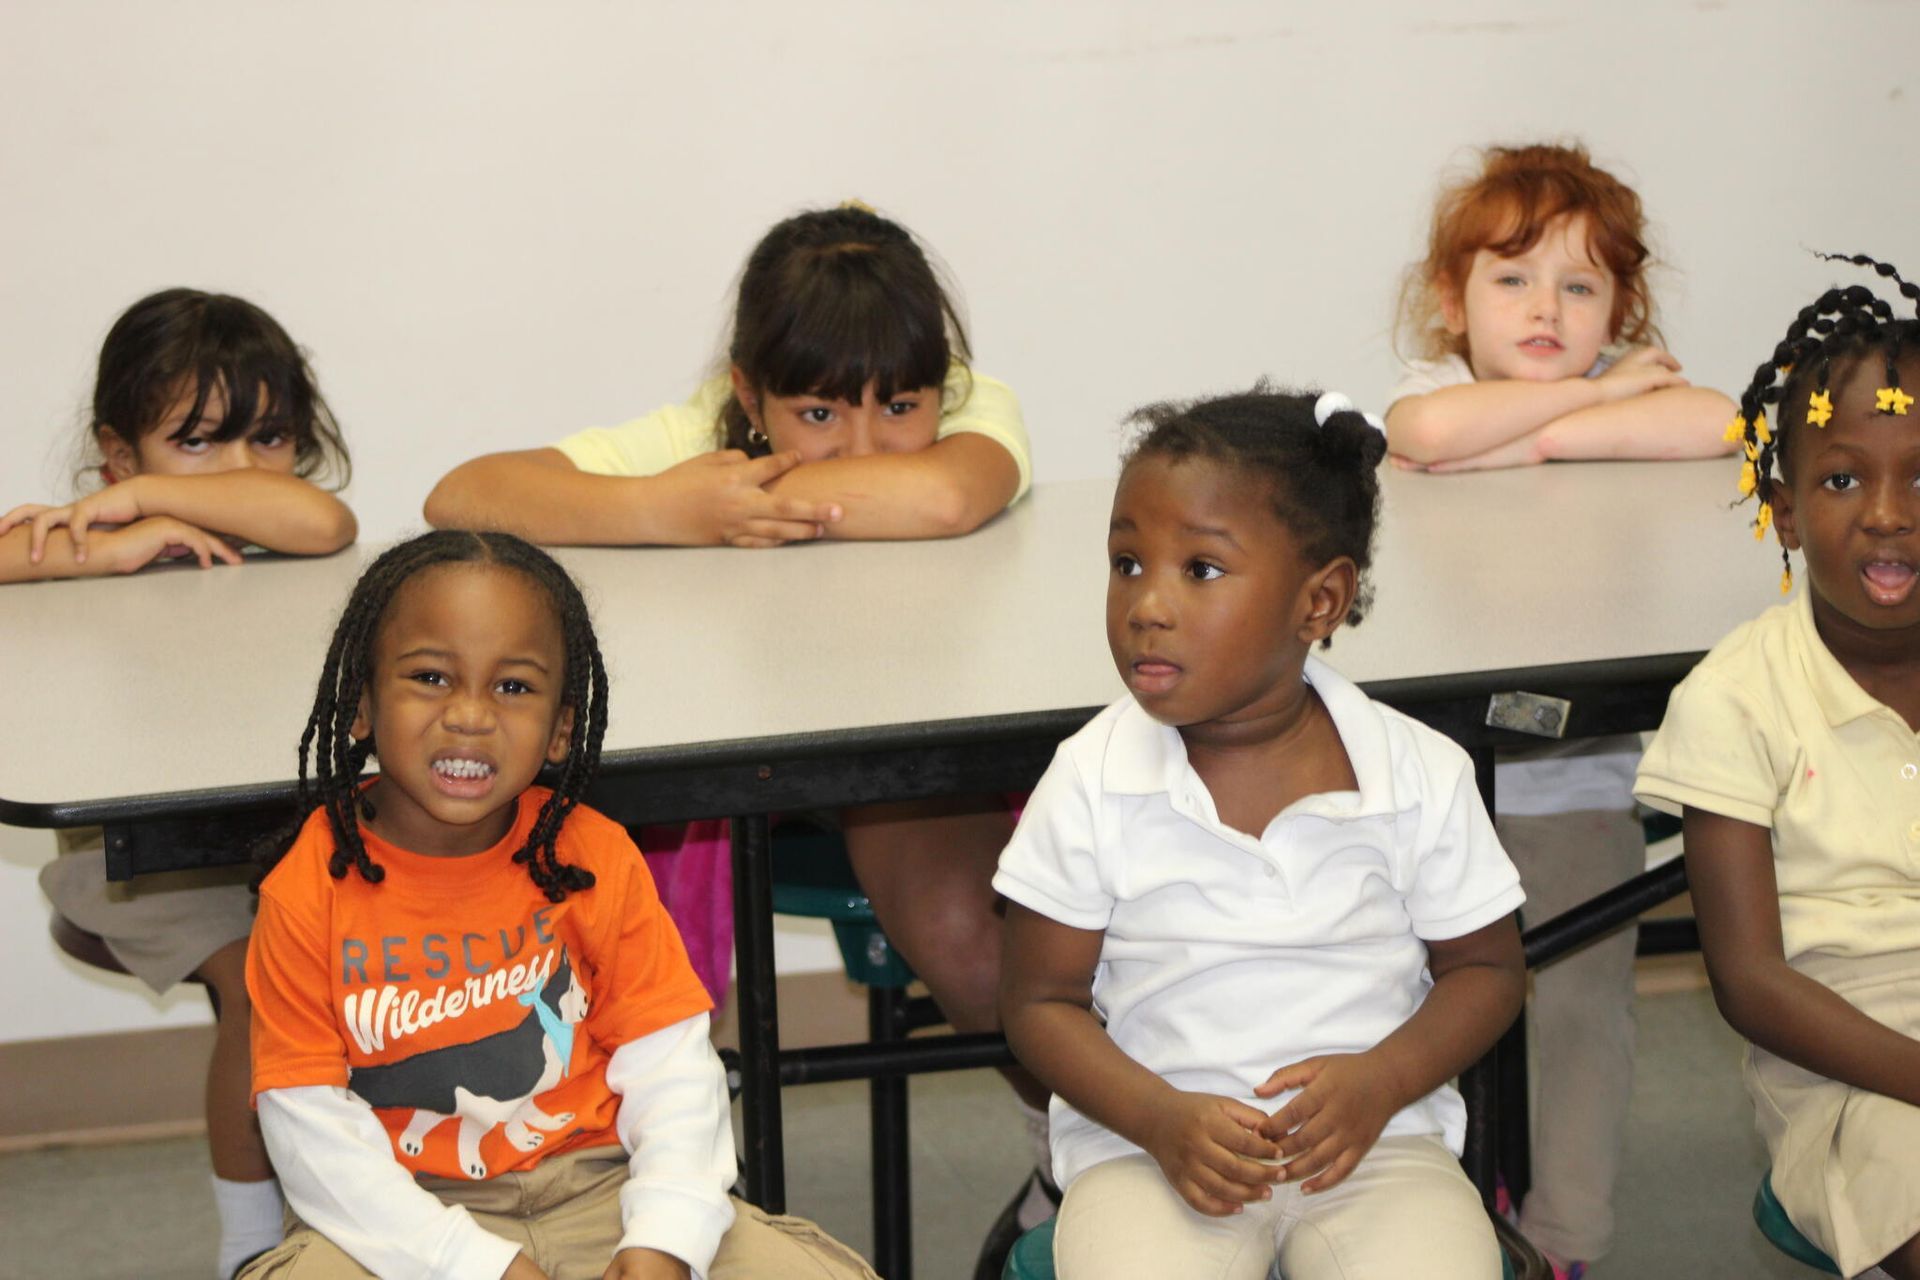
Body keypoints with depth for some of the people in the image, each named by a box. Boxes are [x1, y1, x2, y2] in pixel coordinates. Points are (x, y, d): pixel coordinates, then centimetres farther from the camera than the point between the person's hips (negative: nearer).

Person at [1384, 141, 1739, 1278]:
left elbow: (1717, 425, -21)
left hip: (1580, 781, 1)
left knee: (1582, 1005, 1)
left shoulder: (1626, 391, 1)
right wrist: (1600, 390, -20)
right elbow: (1429, 431, -30)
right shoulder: (1437, 387, -4)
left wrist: (1538, 441, -21)